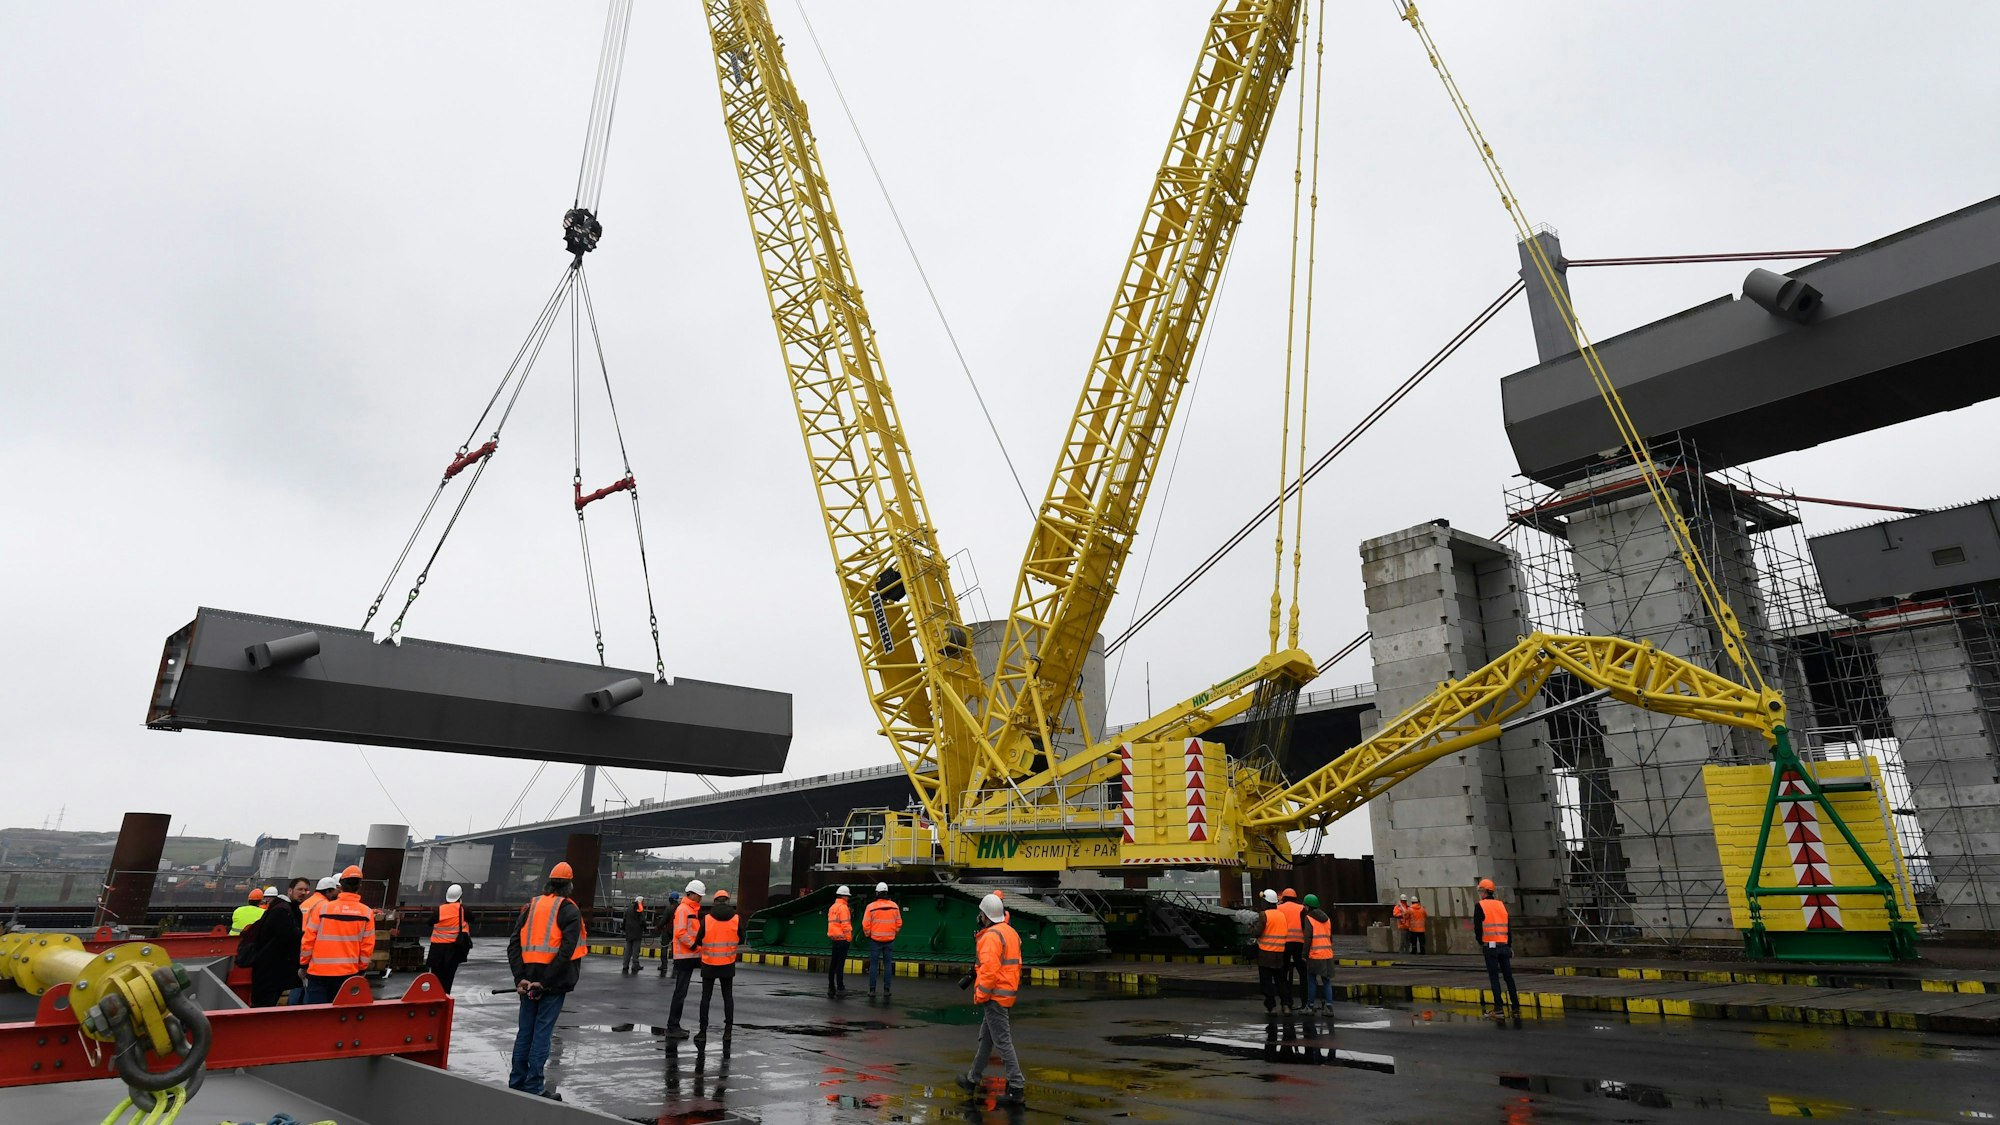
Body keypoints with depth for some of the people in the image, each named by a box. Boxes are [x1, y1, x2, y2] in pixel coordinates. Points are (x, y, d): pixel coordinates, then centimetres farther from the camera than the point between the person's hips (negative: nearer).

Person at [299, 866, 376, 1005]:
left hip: (318, 972, -1)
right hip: (348, 973, 1)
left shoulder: (323, 908, -4)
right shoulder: (367, 913, -2)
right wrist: (360, 968, 12)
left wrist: (304, 964, 13)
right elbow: (367, 946, -1)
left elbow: (308, 940, -2)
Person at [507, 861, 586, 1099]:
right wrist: (546, 981, -13)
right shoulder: (569, 911, -6)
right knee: (542, 1033, 0)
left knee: (524, 1032, 15)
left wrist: (520, 977, 0)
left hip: (528, 981, 5)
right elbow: (566, 950, -17)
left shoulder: (531, 907, 11)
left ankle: (516, 1084, 23)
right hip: (553, 983, -5)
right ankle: (534, 1088, 5)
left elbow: (514, 944, 5)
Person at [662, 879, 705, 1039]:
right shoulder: (683, 909, -13)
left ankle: (674, 1026, 21)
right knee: (680, 992, -6)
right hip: (684, 956, -10)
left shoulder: (692, 910, 18)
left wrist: (698, 945, 15)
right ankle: (672, 1027, -2)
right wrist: (693, 945, -20)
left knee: (681, 992, 14)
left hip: (690, 956, 10)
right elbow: (680, 933, -22)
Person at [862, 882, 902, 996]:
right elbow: (899, 923, 5)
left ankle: (872, 990, 5)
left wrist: (868, 935, 10)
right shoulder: (894, 906, 0)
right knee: (888, 965, 8)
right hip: (890, 940, 2)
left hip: (875, 940, -2)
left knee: (873, 965, 5)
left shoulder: (871, 907, -9)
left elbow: (866, 924, -7)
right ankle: (886, 990, 7)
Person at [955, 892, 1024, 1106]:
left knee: (1002, 1041, -5)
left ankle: (1017, 1088, -3)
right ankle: (973, 1079, 33)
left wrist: (980, 996, -15)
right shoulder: (1010, 932, 11)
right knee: (986, 1038, 20)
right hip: (1007, 992, 10)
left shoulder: (990, 936, -19)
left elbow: (990, 970, -26)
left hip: (994, 996, -10)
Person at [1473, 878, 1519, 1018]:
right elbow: (1508, 927, 13)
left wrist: (1480, 942, 5)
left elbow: (1478, 927, -10)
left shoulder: (1480, 906, -5)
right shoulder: (1501, 905, 11)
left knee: (1494, 977, -1)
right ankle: (1516, 1008, 9)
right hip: (1503, 946, 5)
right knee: (1509, 977, 9)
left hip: (1490, 946, -5)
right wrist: (1510, 947, 18)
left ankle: (1498, 1009, -3)